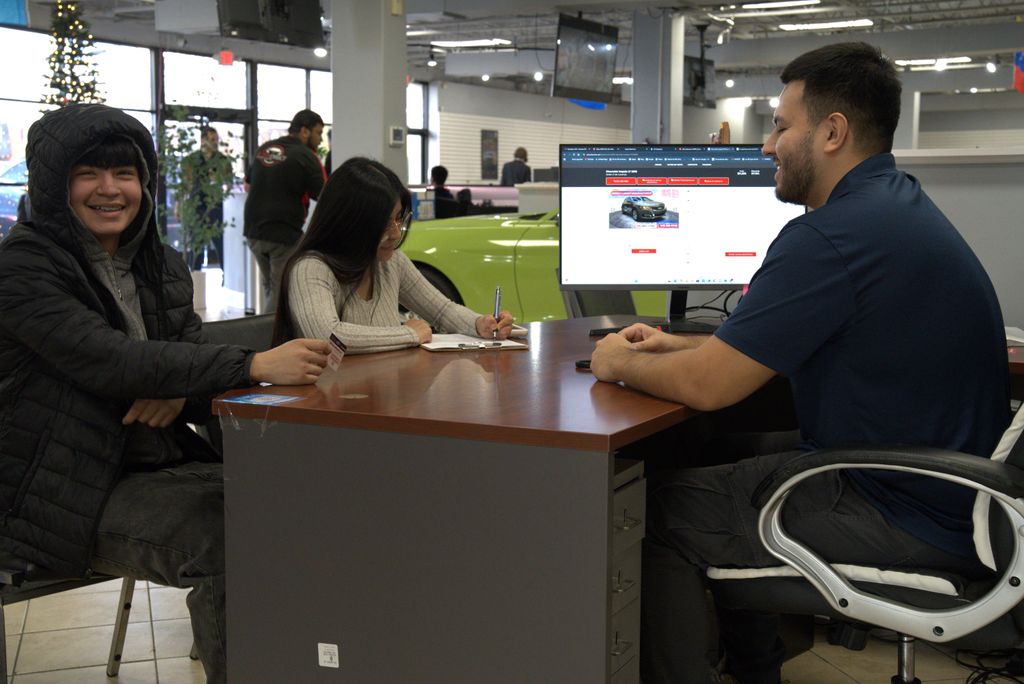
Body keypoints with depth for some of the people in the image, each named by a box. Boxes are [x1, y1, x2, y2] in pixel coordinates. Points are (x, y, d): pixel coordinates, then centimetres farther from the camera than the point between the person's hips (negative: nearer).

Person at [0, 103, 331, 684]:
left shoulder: (161, 265, 11)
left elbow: (194, 350, 9)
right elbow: (109, 360, -26)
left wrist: (179, 389, -17)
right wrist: (255, 365, -33)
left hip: (163, 463, 7)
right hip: (74, 492, -6)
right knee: (221, 546, -28)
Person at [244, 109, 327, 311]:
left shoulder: (264, 149, 10)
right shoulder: (306, 157, -10)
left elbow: (248, 186, 20)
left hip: (254, 231, 7)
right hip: (285, 234, -7)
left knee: (269, 287, 19)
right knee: (282, 293, -1)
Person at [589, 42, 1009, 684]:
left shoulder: (835, 234, -24)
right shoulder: (898, 203, 9)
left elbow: (707, 385, -22)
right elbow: (768, 345, 20)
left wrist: (622, 364, -3)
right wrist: (676, 345, 13)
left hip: (911, 524, -10)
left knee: (663, 510, -5)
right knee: (724, 454, 21)